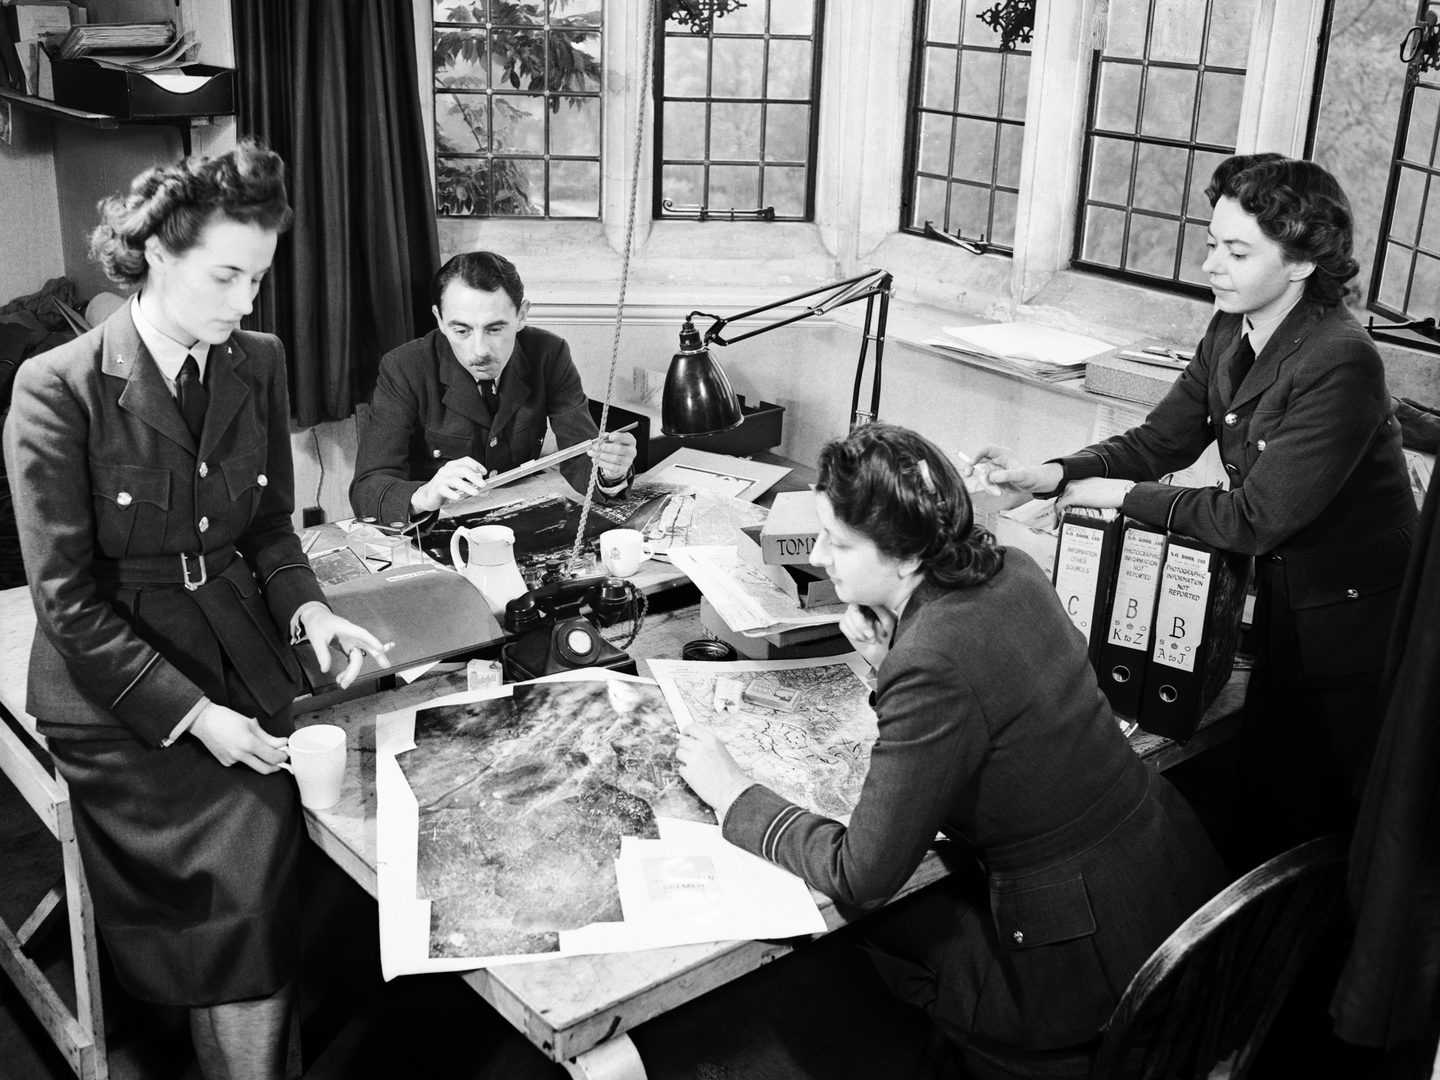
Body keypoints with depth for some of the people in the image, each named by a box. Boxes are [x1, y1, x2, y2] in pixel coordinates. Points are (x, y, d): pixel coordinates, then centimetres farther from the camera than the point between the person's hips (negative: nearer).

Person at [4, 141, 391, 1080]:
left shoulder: (260, 366, 3)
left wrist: (306, 607, -7)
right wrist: (190, 713, -19)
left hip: (244, 658, 4)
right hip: (115, 695, -4)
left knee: (262, 884, -15)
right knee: (246, 894, -16)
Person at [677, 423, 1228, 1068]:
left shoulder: (933, 668, -30)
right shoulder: (1009, 572, -4)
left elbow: (860, 877, -21)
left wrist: (733, 796, -9)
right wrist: (886, 657, -1)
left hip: (1094, 960, -7)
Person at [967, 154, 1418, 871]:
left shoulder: (1338, 364, -26)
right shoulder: (1231, 332, 0)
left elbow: (1254, 518, -25)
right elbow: (1161, 440, 4)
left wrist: (1122, 496, -17)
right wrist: (1051, 475, -12)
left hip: (1352, 631, -7)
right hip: (1286, 612, 7)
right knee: (1256, 818, 17)